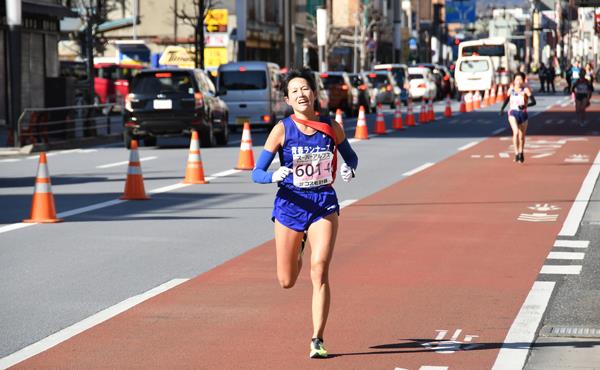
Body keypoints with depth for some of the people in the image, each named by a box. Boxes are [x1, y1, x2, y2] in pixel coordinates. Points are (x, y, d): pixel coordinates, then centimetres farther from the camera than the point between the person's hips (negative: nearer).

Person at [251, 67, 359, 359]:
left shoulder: (331, 127, -1)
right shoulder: (282, 129, -7)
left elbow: (351, 156, 16)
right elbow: (256, 173, -6)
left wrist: (348, 168, -8)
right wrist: (274, 176, -29)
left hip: (324, 205, 0)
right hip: (290, 204, 0)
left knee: (319, 271, -16)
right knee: (286, 282, 10)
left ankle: (317, 341, -8)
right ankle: (297, 249, 47)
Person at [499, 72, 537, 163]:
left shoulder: (526, 90, -8)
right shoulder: (511, 90, 3)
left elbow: (533, 102, -16)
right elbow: (507, 99, 21)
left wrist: (525, 105, -31)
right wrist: (502, 108, 12)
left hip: (523, 114, 0)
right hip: (513, 113, 0)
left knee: (522, 136, 13)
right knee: (516, 132, -22)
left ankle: (521, 153, 35)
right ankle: (516, 153, -22)